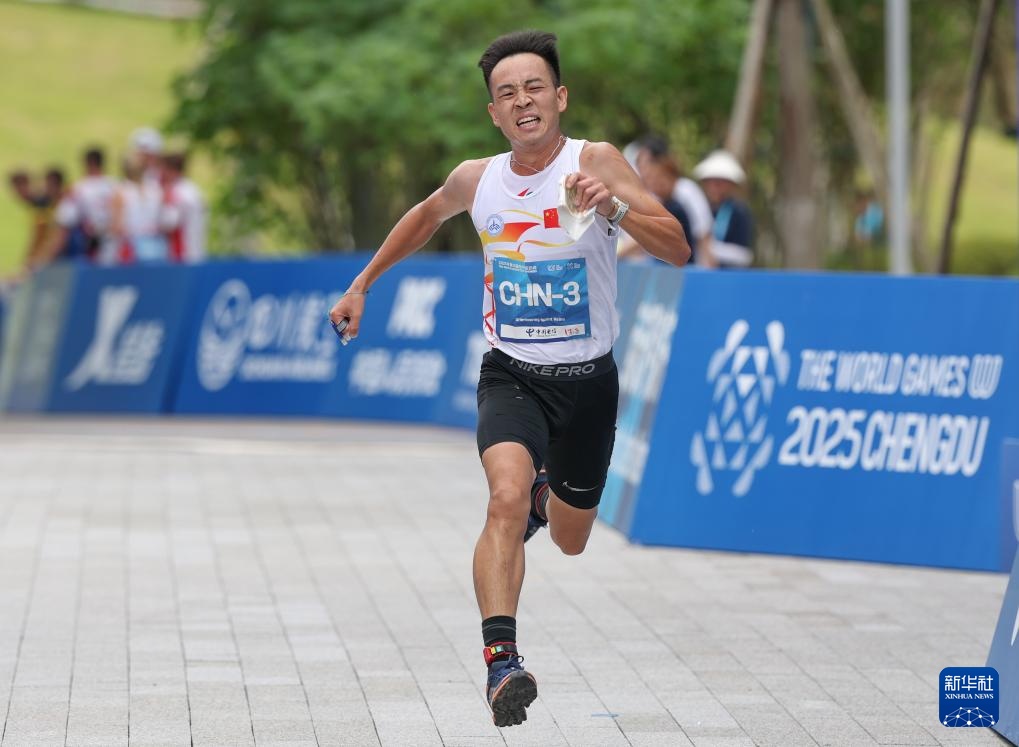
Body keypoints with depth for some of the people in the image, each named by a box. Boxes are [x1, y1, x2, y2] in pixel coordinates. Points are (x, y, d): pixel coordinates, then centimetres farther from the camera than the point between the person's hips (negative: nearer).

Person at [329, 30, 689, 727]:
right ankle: (502, 658, -35)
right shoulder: (477, 179, -2)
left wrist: (616, 205, -37)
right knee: (508, 495, -29)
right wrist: (362, 284, 27)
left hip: (586, 380, 0)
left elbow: (677, 251, -21)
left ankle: (547, 493, 54)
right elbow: (429, 213, 23)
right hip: (511, 375, 0)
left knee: (569, 539, 17)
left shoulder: (596, 161, -13)